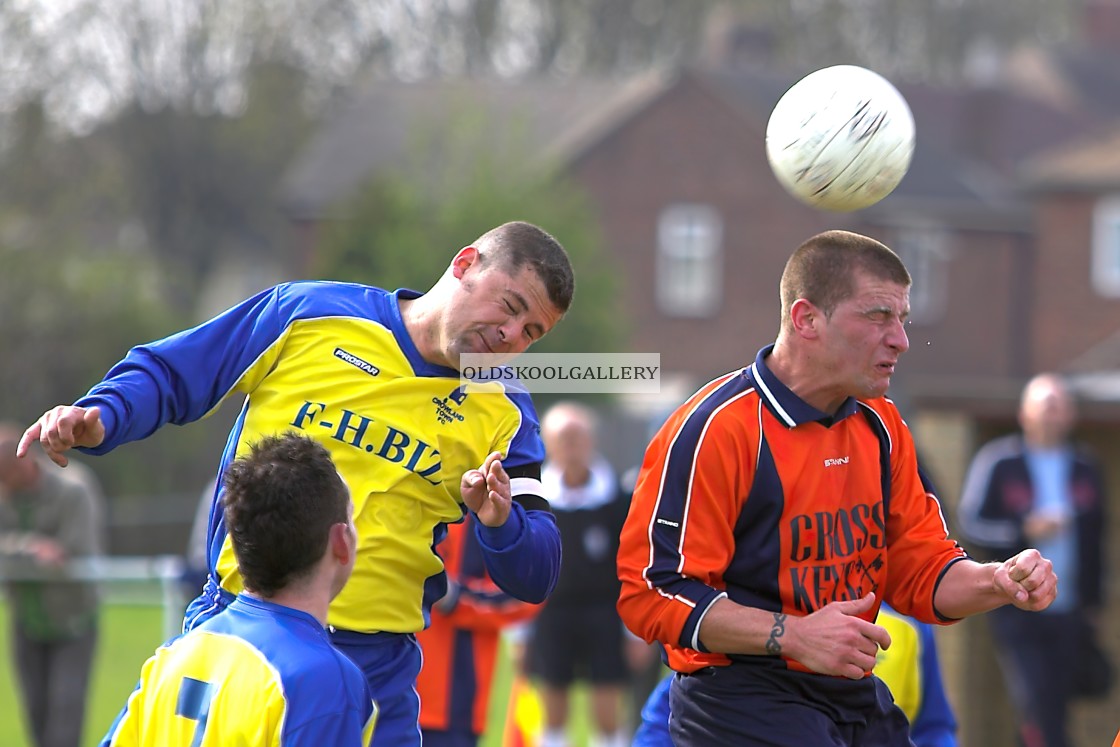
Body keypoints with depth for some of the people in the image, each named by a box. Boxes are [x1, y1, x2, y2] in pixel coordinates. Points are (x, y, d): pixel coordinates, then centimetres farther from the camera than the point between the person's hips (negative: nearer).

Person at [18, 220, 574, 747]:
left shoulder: (502, 414, 4)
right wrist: (100, 416, -11)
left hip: (374, 673, 1)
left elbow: (534, 578, 1)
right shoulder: (305, 314, 1)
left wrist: (501, 524, -20)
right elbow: (166, 374, 8)